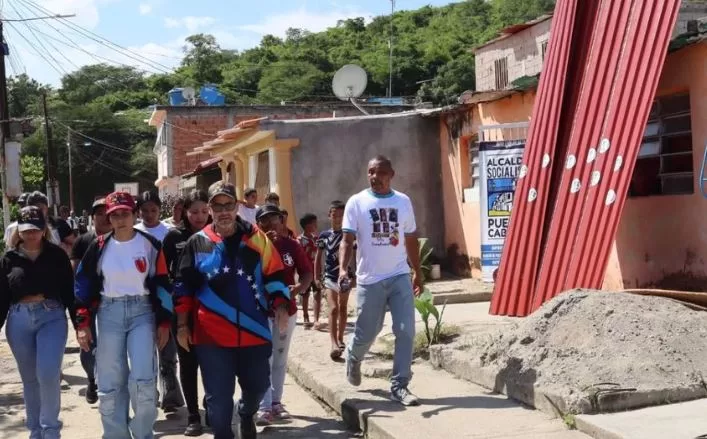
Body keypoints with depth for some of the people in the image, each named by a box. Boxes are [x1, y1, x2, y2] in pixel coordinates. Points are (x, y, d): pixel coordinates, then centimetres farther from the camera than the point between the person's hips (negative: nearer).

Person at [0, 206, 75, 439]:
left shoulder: (57, 255, 1)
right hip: (19, 321, 3)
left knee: (48, 374, -14)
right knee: (30, 380, 11)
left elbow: (69, 292, 2)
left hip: (52, 317, -2)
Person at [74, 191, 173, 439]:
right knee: (109, 384, 3)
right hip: (108, 315, 2)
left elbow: (162, 285, 0)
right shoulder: (99, 247, 3)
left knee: (143, 381, -11)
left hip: (142, 312, -2)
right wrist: (83, 323, 0)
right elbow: (84, 286, 6)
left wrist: (164, 322, -2)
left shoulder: (150, 244, -1)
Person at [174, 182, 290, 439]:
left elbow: (274, 275, 6)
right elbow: (183, 287, 6)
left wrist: (280, 306, -7)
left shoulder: (256, 238, 4)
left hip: (254, 331, 2)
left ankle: (246, 414, 48)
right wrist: (182, 325, 3)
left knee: (258, 384, 15)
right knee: (218, 396, 3)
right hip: (212, 335, -1)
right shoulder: (197, 243, 2)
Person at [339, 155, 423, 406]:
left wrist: (418, 272, 19)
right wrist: (342, 269, -24)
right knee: (366, 333, 9)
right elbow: (347, 240, -8)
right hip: (370, 279, -2)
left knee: (406, 331, -7)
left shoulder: (403, 201, 6)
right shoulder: (357, 202, -3)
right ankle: (353, 358, 42)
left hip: (400, 277, 2)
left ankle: (399, 386, 2)